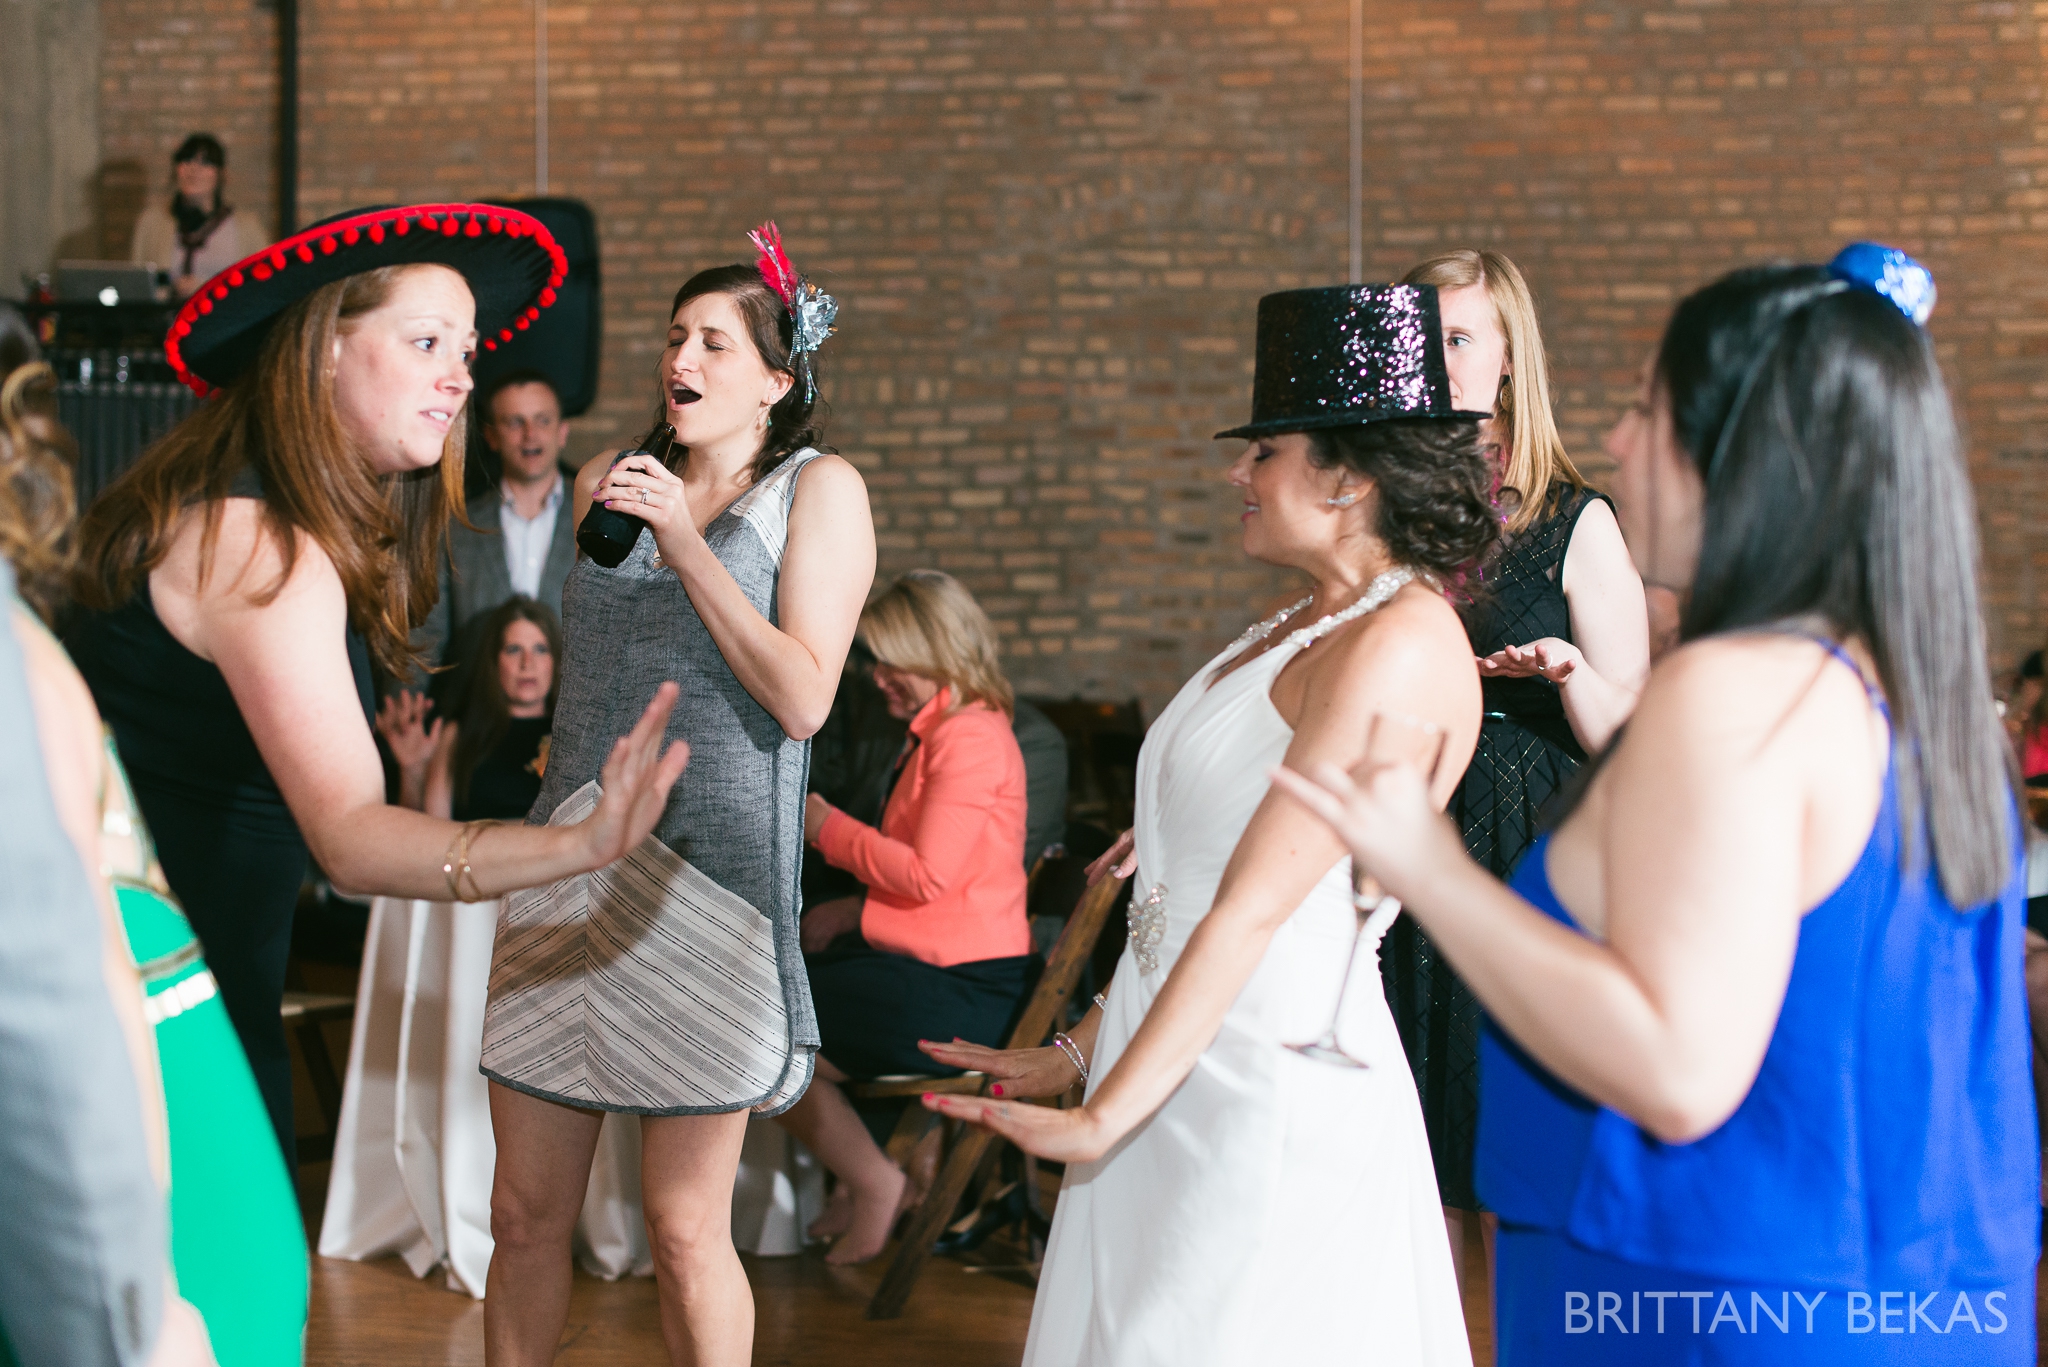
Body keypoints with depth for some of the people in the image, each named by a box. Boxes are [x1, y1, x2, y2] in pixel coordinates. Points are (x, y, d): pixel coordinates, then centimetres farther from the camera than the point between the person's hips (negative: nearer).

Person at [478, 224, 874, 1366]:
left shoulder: (819, 489, 1)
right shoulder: (610, 481, 16)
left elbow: (803, 699, -11)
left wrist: (684, 540, -11)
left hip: (705, 872, -5)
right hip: (567, 863, 5)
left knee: (685, 1227, -2)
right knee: (526, 1214, 7)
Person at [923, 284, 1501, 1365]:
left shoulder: (1399, 645, -16)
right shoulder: (1312, 626, 13)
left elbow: (1254, 908, -20)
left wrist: (1102, 1117, -19)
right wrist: (1084, 1049, 16)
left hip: (1268, 1087, -9)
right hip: (1169, 1053, 9)